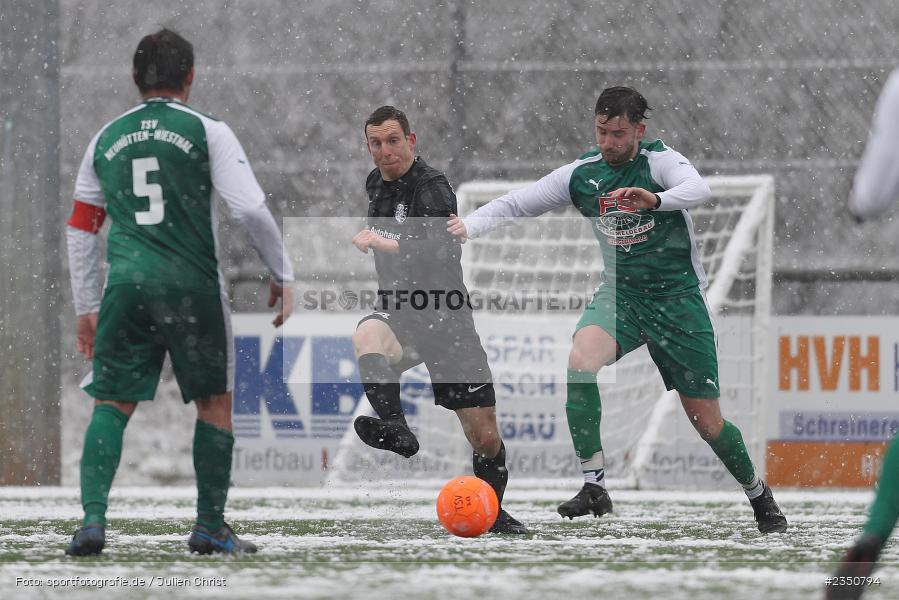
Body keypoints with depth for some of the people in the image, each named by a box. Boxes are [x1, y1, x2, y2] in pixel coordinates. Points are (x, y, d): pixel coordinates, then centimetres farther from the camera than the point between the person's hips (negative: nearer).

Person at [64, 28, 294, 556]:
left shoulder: (107, 139, 14)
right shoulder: (206, 131, 2)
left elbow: (81, 231, 17)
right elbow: (251, 208, -7)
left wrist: (86, 308, 24)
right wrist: (282, 274, 3)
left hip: (126, 287, 2)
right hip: (192, 285, -2)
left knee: (112, 404, 5)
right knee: (215, 400, 13)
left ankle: (93, 517, -13)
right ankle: (210, 527, 13)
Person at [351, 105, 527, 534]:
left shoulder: (431, 186, -14)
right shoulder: (376, 184, 9)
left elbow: (445, 249, -30)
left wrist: (387, 244, -36)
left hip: (446, 318, -4)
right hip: (397, 312, 4)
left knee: (485, 436, 0)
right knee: (367, 336, -37)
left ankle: (493, 514, 22)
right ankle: (395, 429, -46)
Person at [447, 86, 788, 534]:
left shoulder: (659, 161, -13)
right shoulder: (582, 174, 0)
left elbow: (698, 188, -34)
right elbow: (517, 203, 3)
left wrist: (656, 199, -55)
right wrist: (470, 225, -16)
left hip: (678, 296, -3)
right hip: (619, 292, 3)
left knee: (706, 419, 0)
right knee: (581, 359, -30)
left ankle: (757, 493, 28)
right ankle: (594, 485, -27)